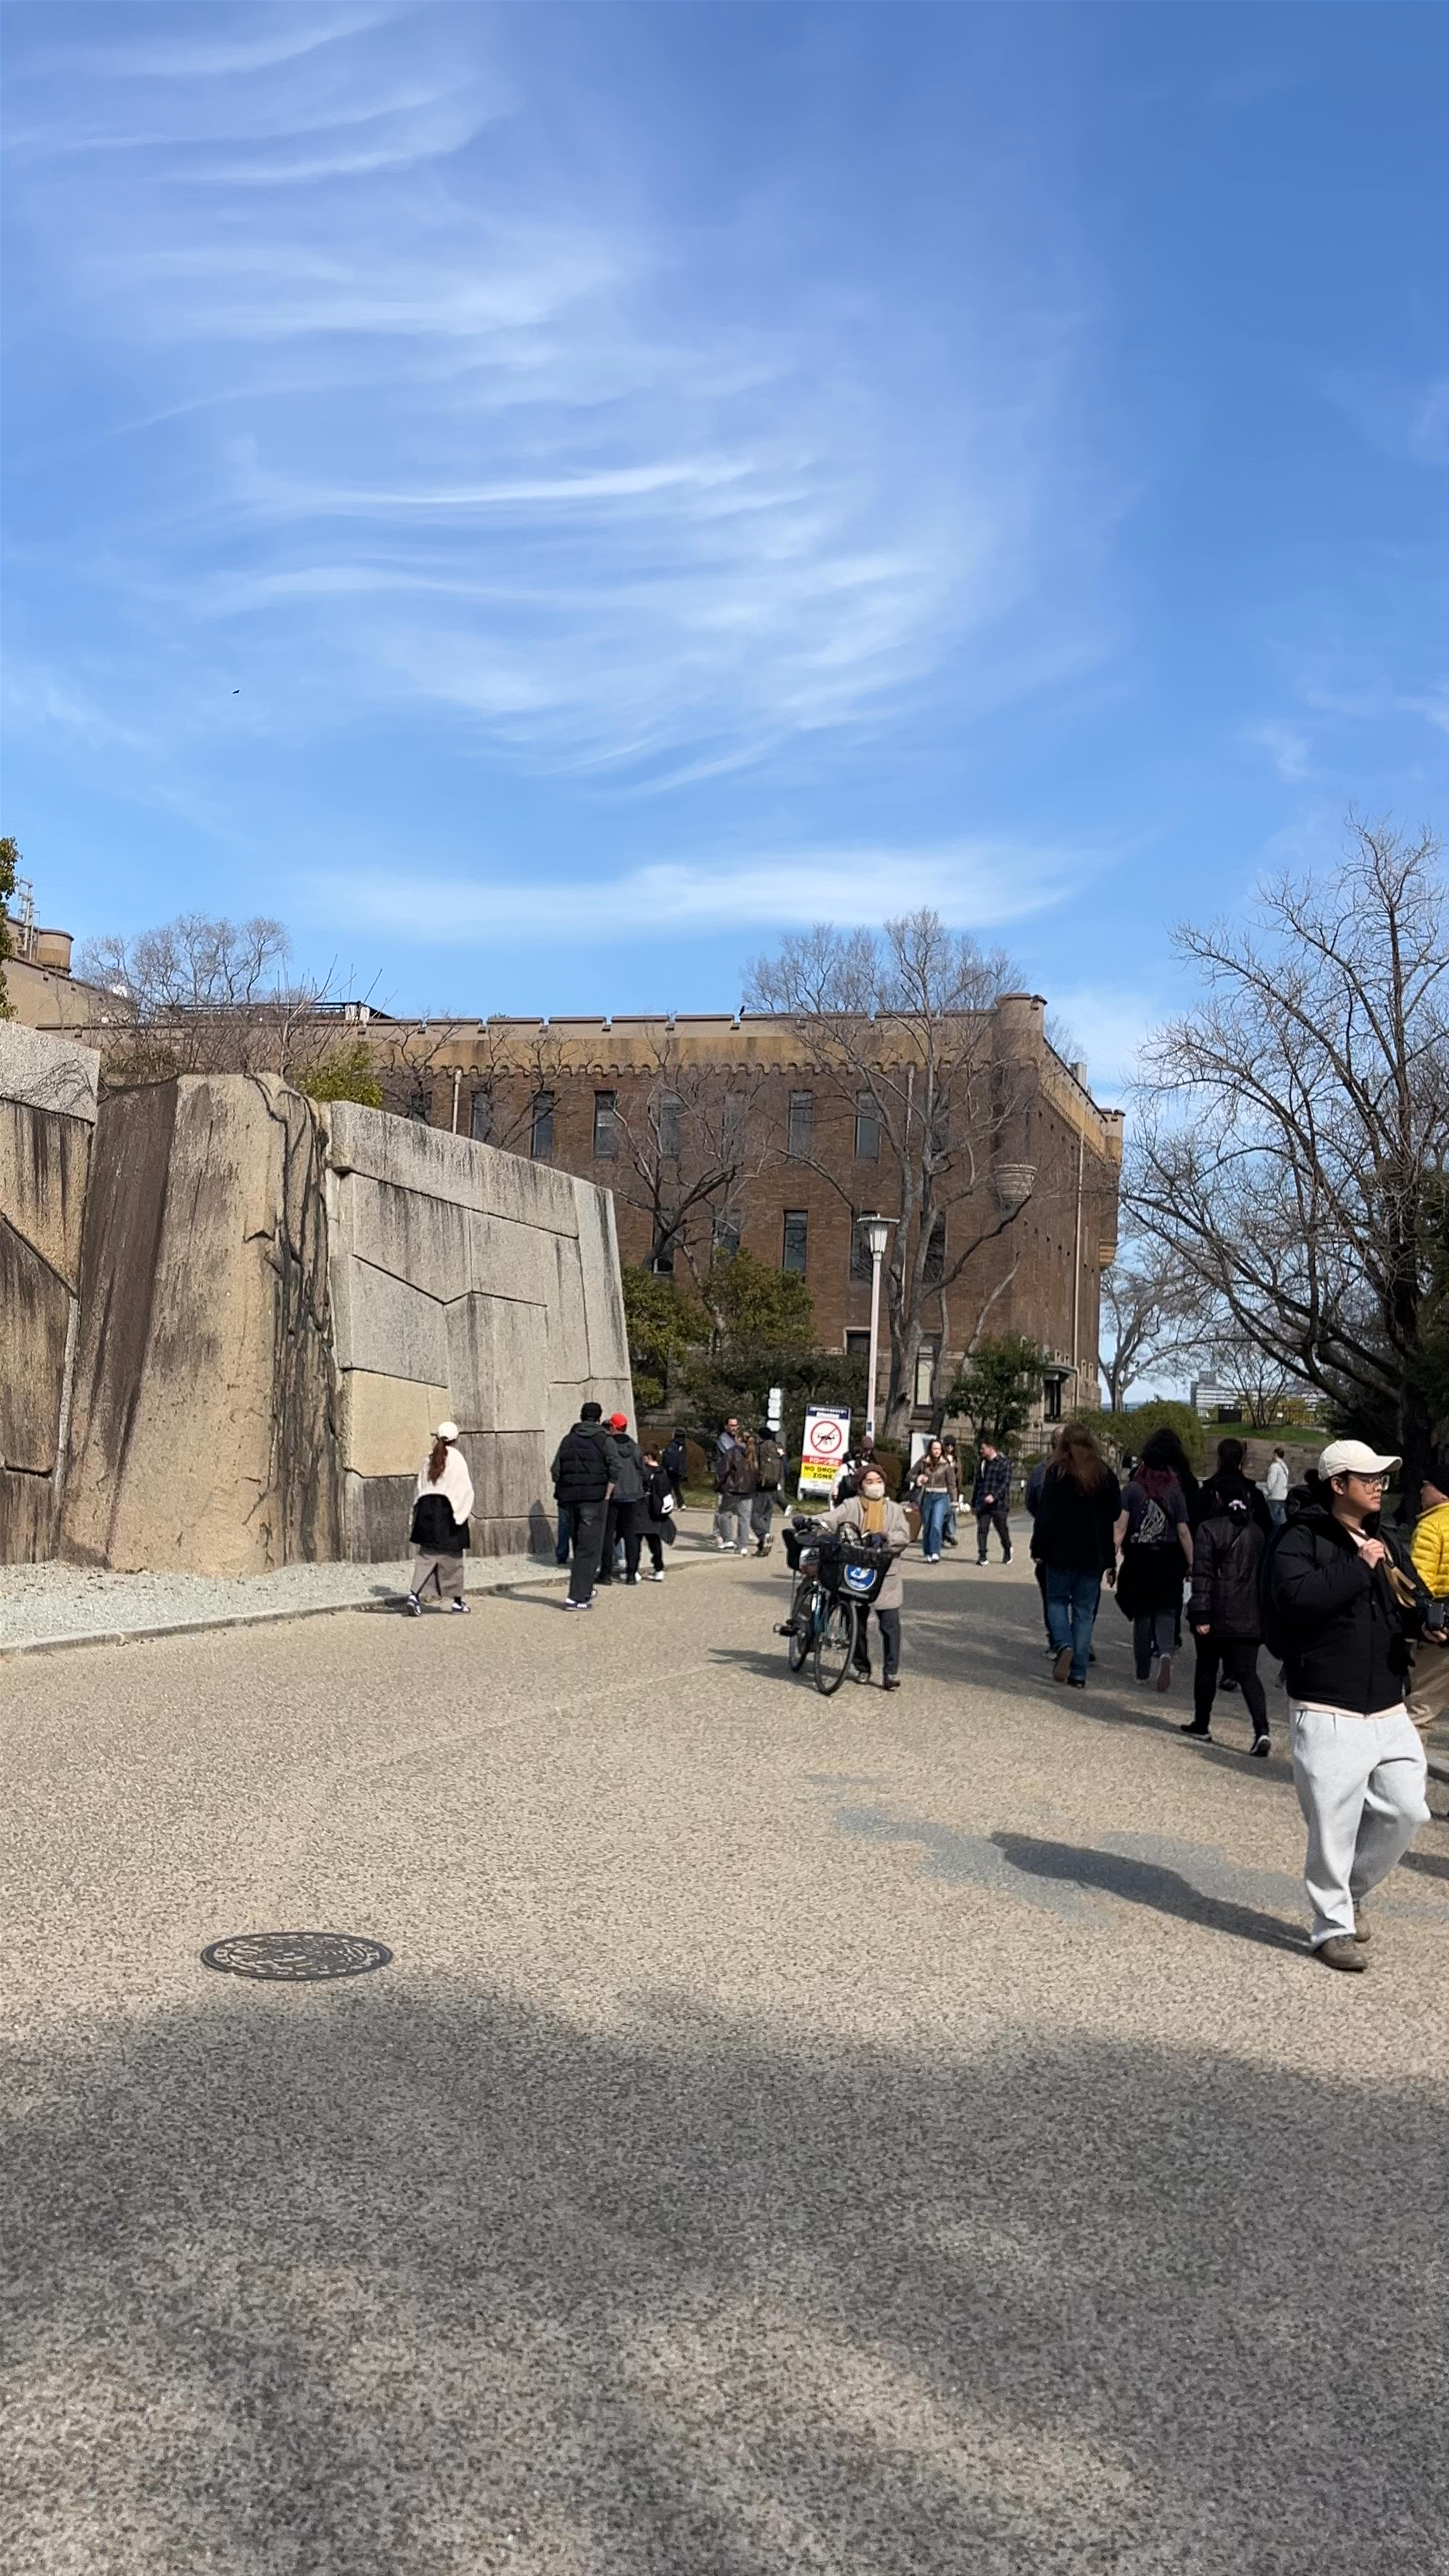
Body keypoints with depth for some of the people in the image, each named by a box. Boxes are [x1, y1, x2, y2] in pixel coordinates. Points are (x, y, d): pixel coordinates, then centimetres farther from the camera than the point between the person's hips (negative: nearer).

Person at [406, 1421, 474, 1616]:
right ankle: (458, 1601, 15)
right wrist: (461, 1515, -6)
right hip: (448, 1510, -4)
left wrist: (417, 1516, 17)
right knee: (453, 1556, 7)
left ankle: (415, 1594, -15)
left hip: (427, 1509, 4)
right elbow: (466, 1490, -11)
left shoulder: (429, 1459, 9)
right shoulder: (456, 1458, -6)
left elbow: (420, 1488, 12)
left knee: (426, 1555, 4)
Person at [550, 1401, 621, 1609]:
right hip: (594, 1500, -5)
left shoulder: (568, 1440, 13)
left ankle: (585, 1590, 28)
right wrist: (606, 1496, -8)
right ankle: (577, 1598, -9)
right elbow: (614, 1469, -14)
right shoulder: (605, 1440, -1)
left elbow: (556, 1472, 8)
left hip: (571, 1500, 5)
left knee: (580, 1547, 18)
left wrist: (565, 1495, 11)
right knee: (589, 1549, -3)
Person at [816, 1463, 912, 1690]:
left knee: (890, 1624, -6)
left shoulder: (894, 1509, 12)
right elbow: (833, 1517, -12)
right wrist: (815, 1522, -33)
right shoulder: (852, 1506, 5)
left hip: (886, 1577, 0)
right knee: (857, 1622, 9)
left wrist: (885, 1537, -19)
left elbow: (905, 1536, 0)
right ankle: (860, 1668, 25)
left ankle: (891, 1673, -3)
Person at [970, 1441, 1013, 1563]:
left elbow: (1006, 1483, -12)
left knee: (1002, 1529, 7)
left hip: (998, 1504, -5)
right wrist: (974, 1503, 20)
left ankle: (1007, 1553, 29)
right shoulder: (982, 1464, 16)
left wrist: (994, 1496, -24)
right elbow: (977, 1484, 21)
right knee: (982, 1530, -5)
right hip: (982, 1504, 5)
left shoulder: (1004, 1463, -3)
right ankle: (982, 1557, -4)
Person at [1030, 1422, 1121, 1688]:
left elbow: (1045, 1515, -11)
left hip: (1061, 1552, -3)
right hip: (1094, 1555, 3)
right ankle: (1079, 1674, 4)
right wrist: (1111, 1561, 10)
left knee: (1057, 1601, 13)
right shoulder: (1106, 1476, 5)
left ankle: (1064, 1646, -14)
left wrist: (1038, 1549, -2)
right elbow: (1115, 1519, 6)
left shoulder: (1057, 1473, -7)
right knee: (1085, 1610, 7)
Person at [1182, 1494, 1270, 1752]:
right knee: (1248, 1674, 1)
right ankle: (1261, 1730, -14)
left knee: (1206, 1668, 14)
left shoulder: (1208, 1529, -8)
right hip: (1249, 1618, 3)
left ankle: (1202, 1724, 24)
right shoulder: (1257, 1532, 8)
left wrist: (1200, 1613, -13)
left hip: (1217, 1615, -3)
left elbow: (1203, 1574, -13)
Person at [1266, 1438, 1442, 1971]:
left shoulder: (1385, 1540, 14)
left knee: (1406, 1810, 7)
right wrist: (1359, 1567, -20)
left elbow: (1414, 1596, 20)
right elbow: (1295, 1597, -26)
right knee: (1334, 1823, -2)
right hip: (1328, 1712, -7)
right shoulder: (1302, 1539, -10)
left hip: (1388, 1710, 7)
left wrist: (1430, 1621, -3)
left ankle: (1351, 1890, 30)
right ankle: (1334, 1926, 14)